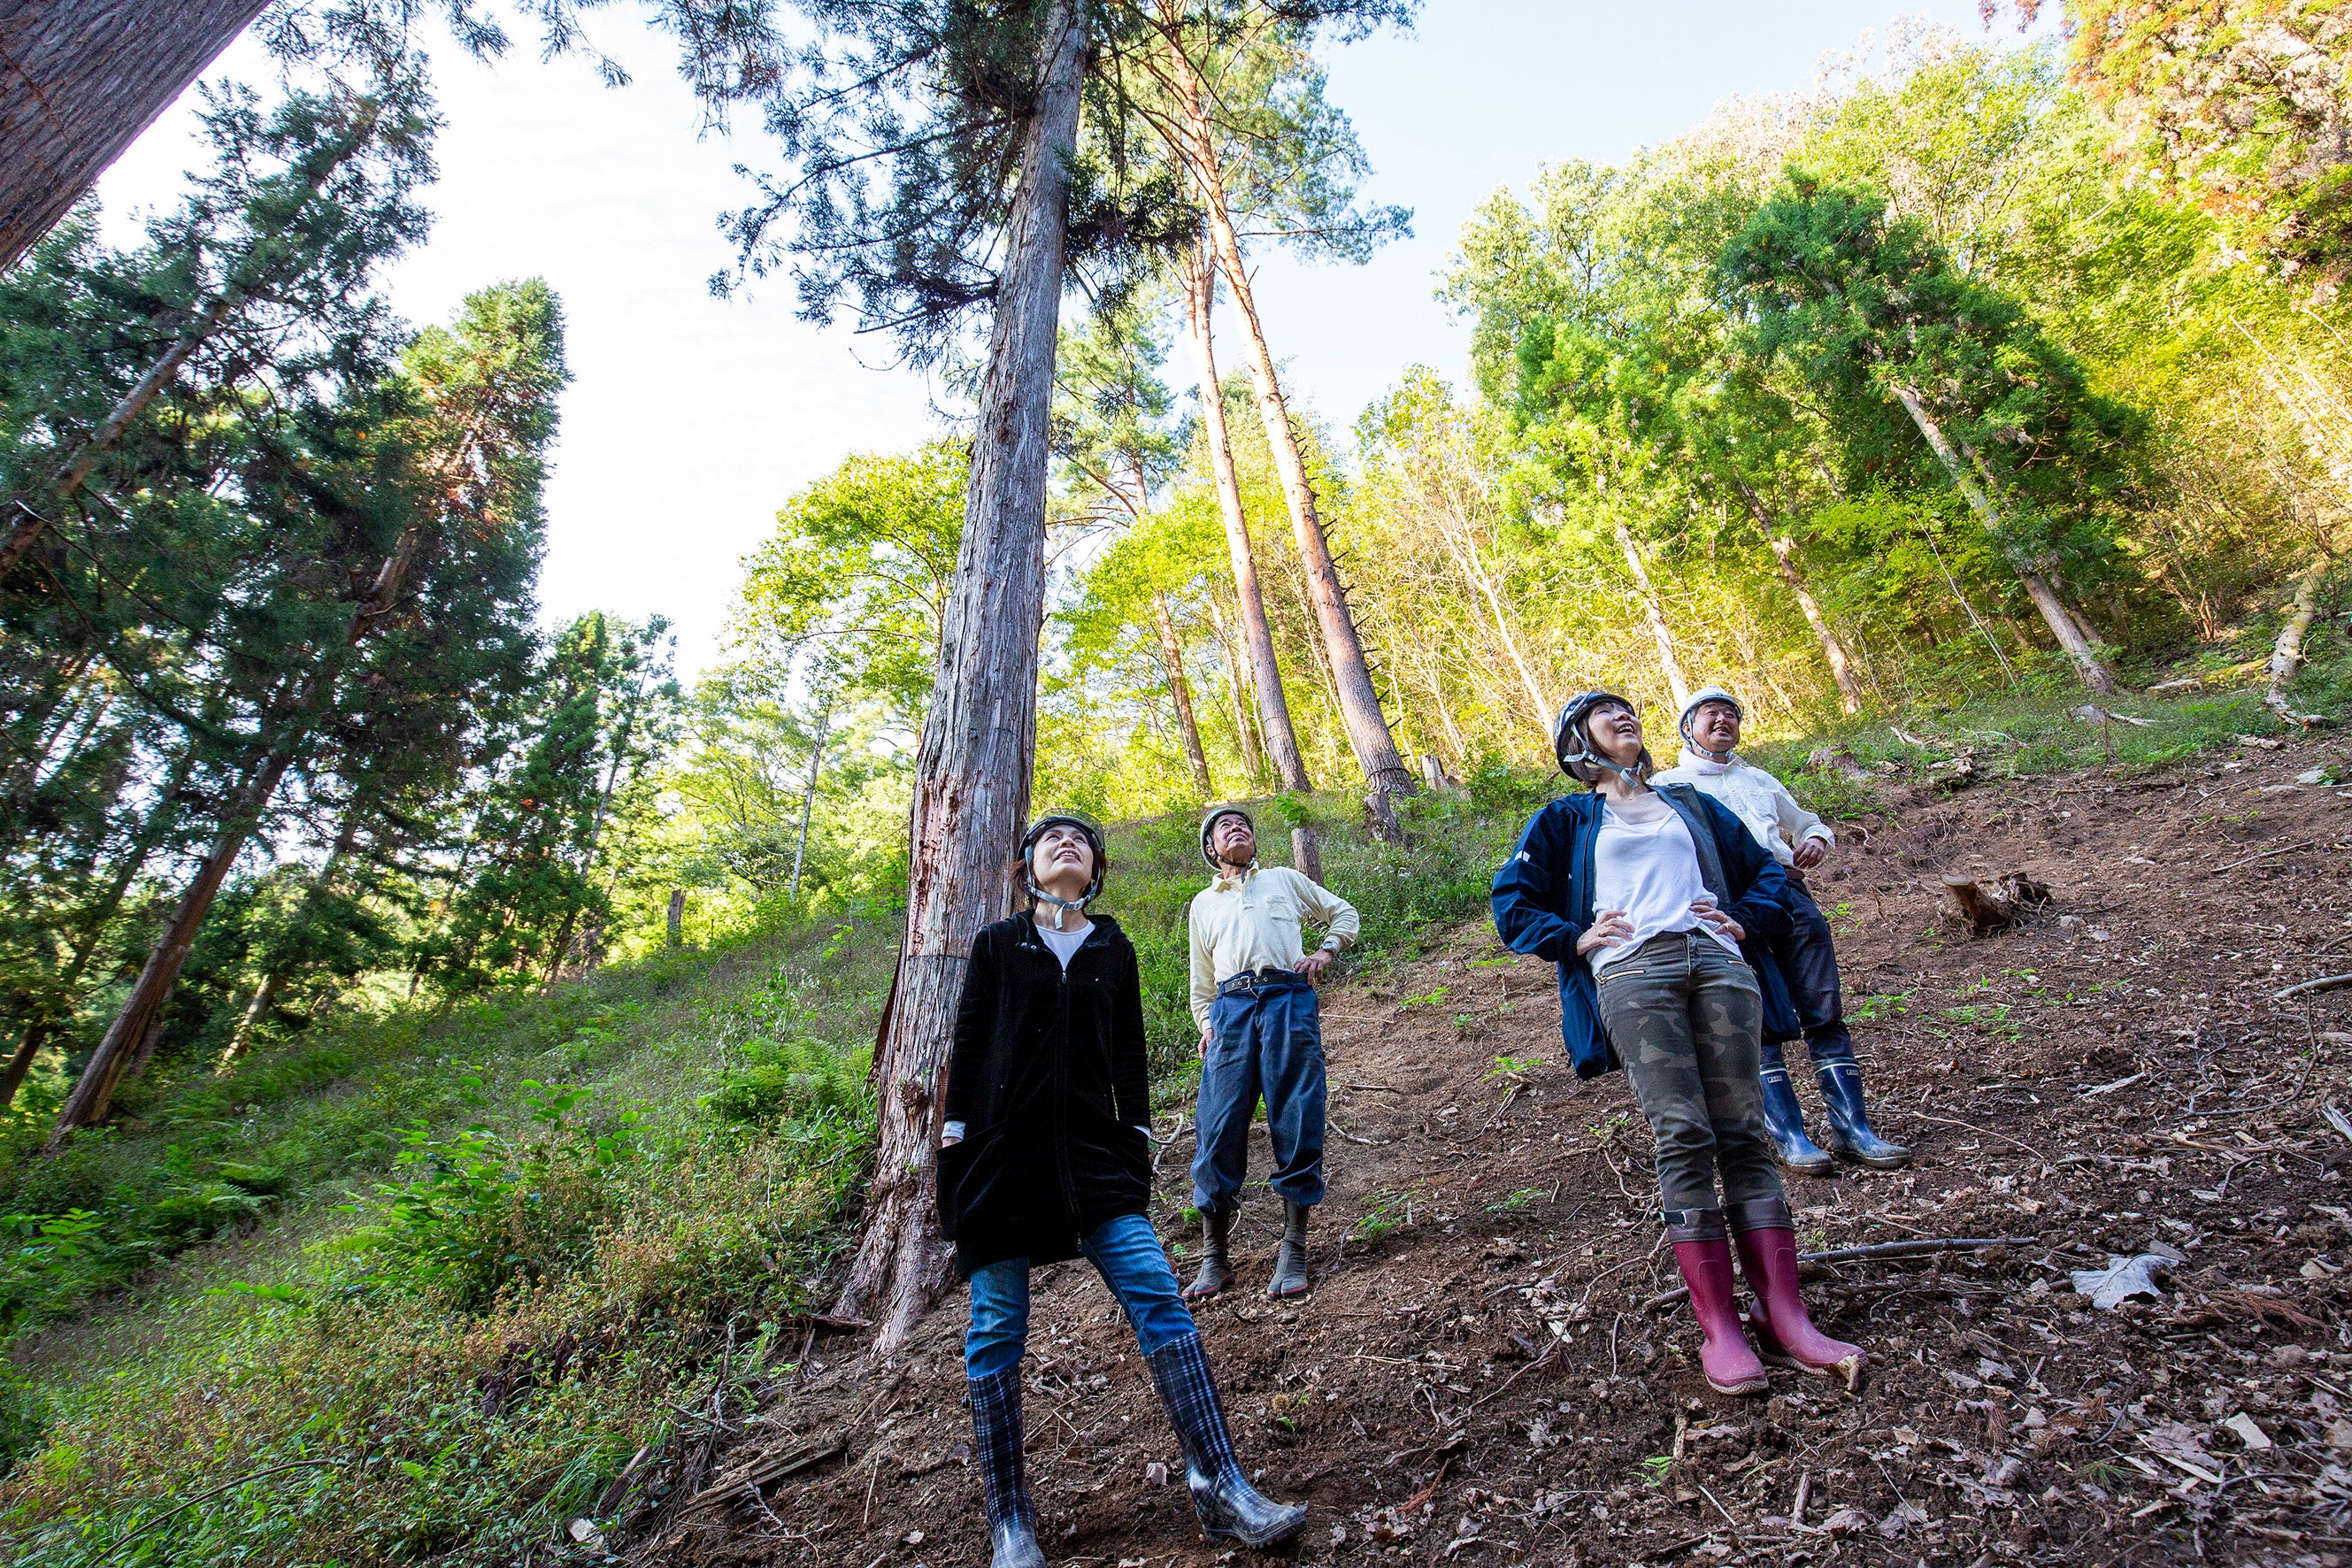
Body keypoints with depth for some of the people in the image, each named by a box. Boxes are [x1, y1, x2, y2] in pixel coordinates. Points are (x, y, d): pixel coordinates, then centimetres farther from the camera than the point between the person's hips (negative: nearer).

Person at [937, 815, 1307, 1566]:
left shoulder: (1114, 949, 12)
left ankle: (1220, 1486, -1)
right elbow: (968, 1044, 5)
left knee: (1157, 1297, -7)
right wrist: (956, 1140, 1)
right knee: (997, 1331, 3)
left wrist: (1136, 1137, 8)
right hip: (1002, 1158, -2)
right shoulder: (997, 945, 5)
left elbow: (1129, 1052, 13)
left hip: (1094, 1153, 2)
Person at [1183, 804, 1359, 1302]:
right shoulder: (1203, 905, 27)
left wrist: (1325, 951, 8)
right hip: (1231, 1006, 1)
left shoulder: (1284, 879, 23)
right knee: (1219, 1128, -6)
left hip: (1288, 1000, -1)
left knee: (1296, 1126, -5)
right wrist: (1207, 1025, 10)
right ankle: (1213, 1258, 3)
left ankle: (1293, 1251, 4)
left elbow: (1343, 912, 26)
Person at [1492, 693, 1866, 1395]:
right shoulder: (1566, 820, 19)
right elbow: (1512, 902, 15)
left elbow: (1762, 867, 31)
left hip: (1716, 961, 3)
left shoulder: (1688, 803, 28)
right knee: (1683, 1136, -12)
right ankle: (1719, 1328, -9)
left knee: (1743, 1133, -4)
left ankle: (1783, 1315, -1)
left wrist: (1746, 920, 11)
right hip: (1632, 971, -3)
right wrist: (1574, 938, 0)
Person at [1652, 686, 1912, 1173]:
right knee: (1760, 1021, -8)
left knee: (1825, 1012, -2)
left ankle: (1852, 1129, 2)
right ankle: (1789, 1136, -4)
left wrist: (1817, 841, 10)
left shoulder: (1759, 779, 30)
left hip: (1788, 891, 4)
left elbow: (1809, 822, 35)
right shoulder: (1667, 785, 15)